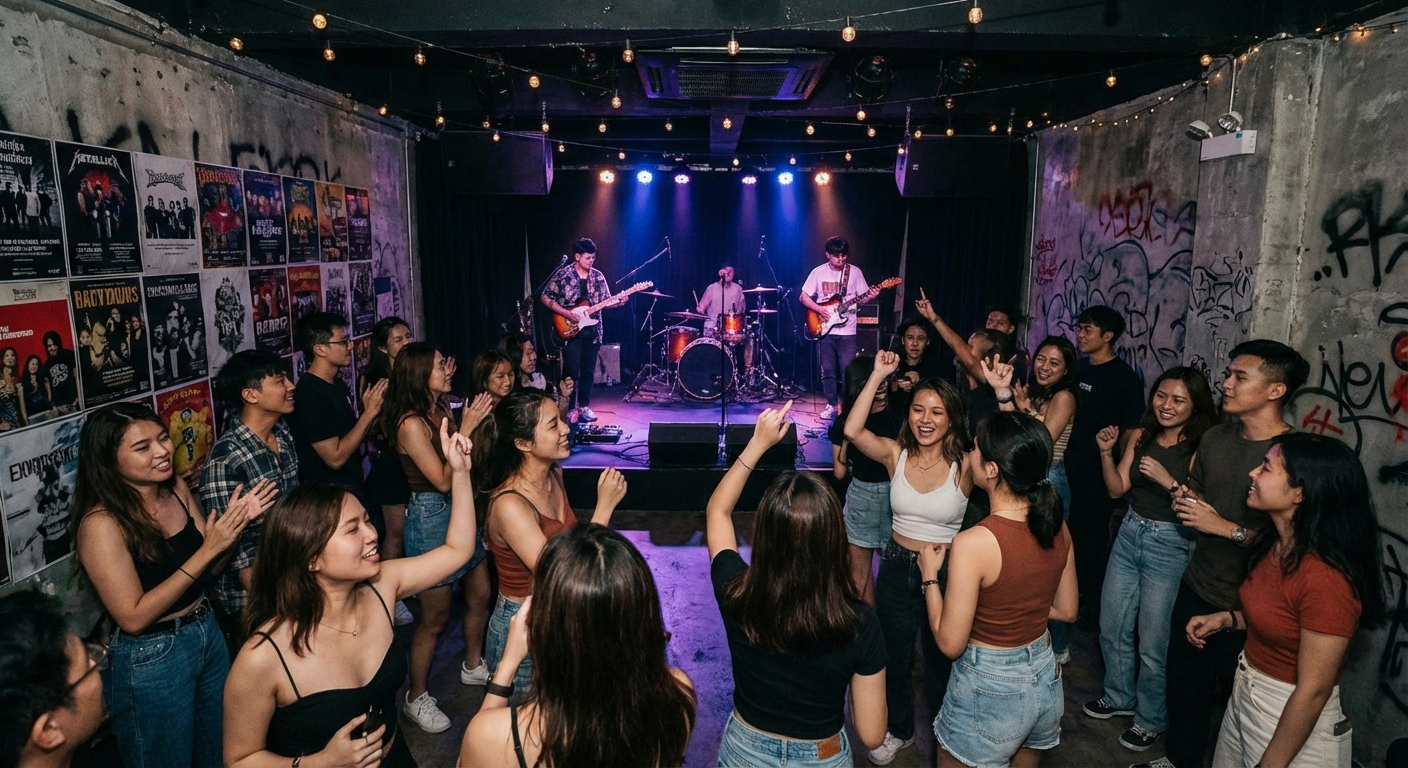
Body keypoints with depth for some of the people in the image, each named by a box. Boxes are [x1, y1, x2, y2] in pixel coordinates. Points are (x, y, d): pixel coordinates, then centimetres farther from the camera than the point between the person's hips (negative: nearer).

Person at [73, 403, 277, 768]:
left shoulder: (177, 489, -4)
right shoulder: (102, 524, -22)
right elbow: (133, 618, -23)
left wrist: (235, 523, -14)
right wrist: (207, 550, -27)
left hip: (208, 632, 6)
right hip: (151, 658, -6)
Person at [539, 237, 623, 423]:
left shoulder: (598, 277, 7)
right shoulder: (563, 274, -6)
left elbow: (605, 301, 9)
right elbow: (545, 297, -6)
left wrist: (617, 302, -13)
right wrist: (566, 313, -15)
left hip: (592, 330, 4)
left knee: (588, 371, 9)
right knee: (571, 371, -4)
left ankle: (584, 407, 19)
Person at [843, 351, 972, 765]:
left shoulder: (965, 465, -15)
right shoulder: (896, 454, -10)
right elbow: (852, 430, -24)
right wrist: (878, 376, -25)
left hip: (945, 572, -2)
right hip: (897, 568, 2)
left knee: (941, 660, 20)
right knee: (895, 656, 21)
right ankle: (898, 728, 47)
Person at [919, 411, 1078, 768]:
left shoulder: (973, 543, -28)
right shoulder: (1057, 527, -8)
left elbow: (950, 643, -20)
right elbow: (1066, 610, 6)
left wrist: (930, 576, -9)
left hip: (990, 688, -6)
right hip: (1046, 680, 6)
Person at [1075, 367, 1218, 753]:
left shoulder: (1202, 447, -14)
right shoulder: (1142, 435, 1)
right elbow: (1116, 489, 3)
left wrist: (1169, 480, -29)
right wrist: (1106, 452, -10)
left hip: (1170, 545, -6)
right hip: (1130, 534, 6)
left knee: (1153, 642, 5)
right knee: (1112, 627, 17)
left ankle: (1151, 717, 29)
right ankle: (1119, 696, 40)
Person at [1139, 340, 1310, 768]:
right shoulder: (1214, 438, 4)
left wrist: (1225, 527, -23)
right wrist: (1183, 498, -2)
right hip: (1197, 587, 7)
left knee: (1237, 697, 11)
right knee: (1185, 683, 21)